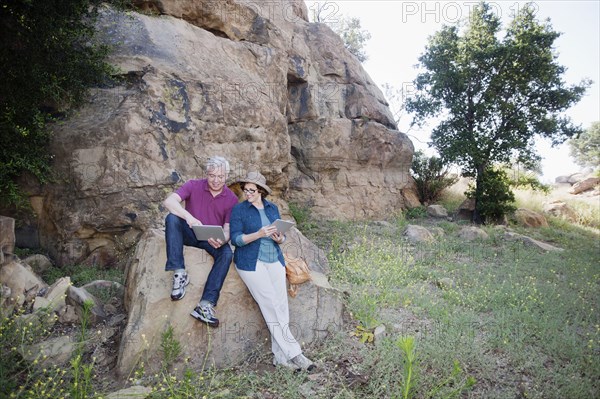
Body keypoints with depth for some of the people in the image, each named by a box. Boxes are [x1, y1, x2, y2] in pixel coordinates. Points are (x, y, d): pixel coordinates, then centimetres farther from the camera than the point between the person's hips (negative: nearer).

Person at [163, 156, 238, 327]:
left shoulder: (231, 199, -4)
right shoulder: (194, 185, -8)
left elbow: (228, 228, -7)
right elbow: (169, 201, -23)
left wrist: (221, 240, -33)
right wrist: (189, 217, -41)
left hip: (213, 240, 1)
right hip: (190, 234, 0)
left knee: (227, 254, -30)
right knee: (171, 218, -29)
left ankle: (205, 305, -31)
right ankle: (180, 273, -29)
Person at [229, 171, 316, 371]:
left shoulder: (272, 208, 10)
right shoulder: (239, 209, -1)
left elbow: (282, 236, 12)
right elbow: (236, 239, -9)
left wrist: (279, 238, -11)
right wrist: (258, 234, -23)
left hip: (275, 260, 5)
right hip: (251, 262, -4)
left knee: (282, 305, -3)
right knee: (272, 306, -10)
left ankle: (280, 356, 5)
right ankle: (293, 353, -2)